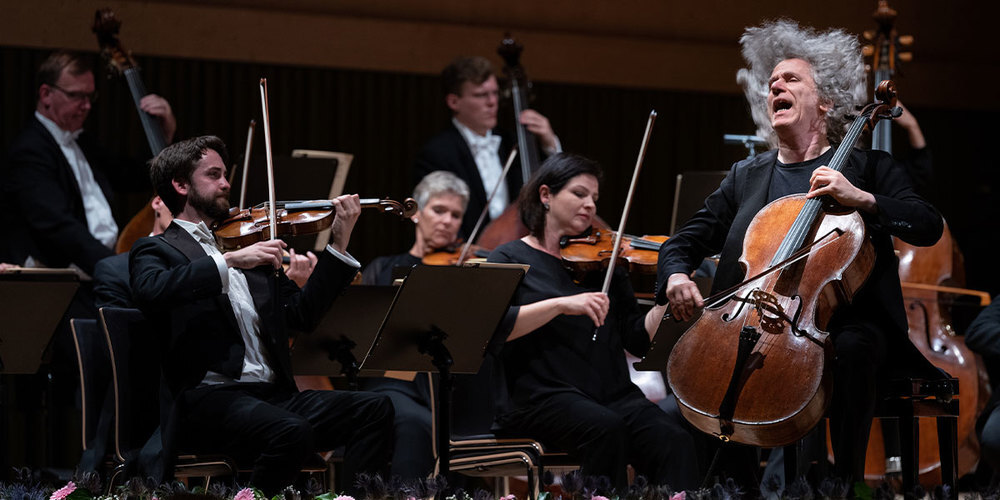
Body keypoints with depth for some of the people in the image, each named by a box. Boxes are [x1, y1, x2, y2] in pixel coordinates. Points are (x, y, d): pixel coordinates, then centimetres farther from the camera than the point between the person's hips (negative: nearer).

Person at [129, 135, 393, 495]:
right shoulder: (156, 250, 7)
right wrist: (229, 261, -24)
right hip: (210, 399, -7)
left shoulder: (246, 243, 25)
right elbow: (151, 290, -19)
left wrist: (339, 246, 13)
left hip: (274, 394, 7)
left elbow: (302, 315, 20)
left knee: (373, 410, -13)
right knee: (292, 433, -34)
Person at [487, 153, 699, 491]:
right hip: (540, 397, -4)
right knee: (607, 429, -35)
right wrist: (561, 304, -20)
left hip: (613, 395, 4)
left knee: (676, 441, -26)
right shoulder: (511, 260, 8)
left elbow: (639, 340, 11)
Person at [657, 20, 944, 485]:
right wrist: (676, 275, -8)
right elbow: (684, 242, 16)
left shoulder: (868, 167, 11)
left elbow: (929, 227, -3)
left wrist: (862, 199, -18)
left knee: (852, 349, -37)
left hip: (843, 319, -3)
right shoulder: (746, 177, 20)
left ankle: (846, 475, -29)